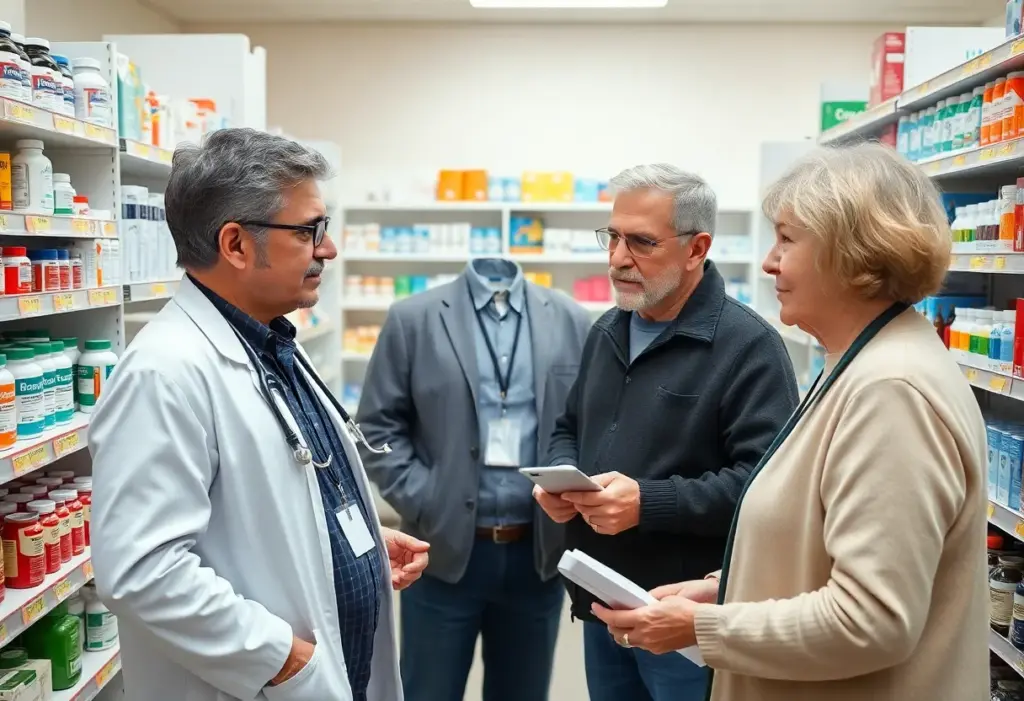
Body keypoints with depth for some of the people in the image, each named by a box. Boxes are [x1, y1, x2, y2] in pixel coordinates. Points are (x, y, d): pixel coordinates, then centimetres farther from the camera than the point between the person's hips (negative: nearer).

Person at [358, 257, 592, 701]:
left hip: (539, 553, 2)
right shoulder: (413, 318, -1)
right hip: (444, 551, -2)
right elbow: (377, 427, -1)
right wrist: (424, 505, -10)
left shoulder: (572, 321, 4)